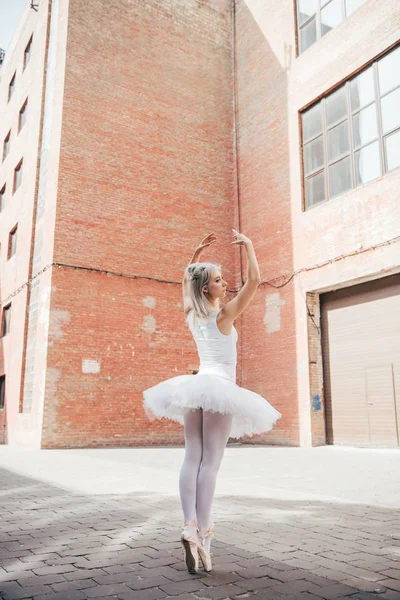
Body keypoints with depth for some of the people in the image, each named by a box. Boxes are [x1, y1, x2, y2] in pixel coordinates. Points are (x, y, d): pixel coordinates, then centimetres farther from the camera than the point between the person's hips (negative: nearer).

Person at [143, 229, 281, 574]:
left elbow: (186, 281, 29)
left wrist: (197, 254, 29)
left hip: (196, 386, 7)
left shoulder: (192, 315, 10)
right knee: (211, 461, -7)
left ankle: (190, 525, -7)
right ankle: (203, 532, -8)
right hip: (219, 388, -6)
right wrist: (248, 245, -1)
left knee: (192, 458, 2)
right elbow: (254, 281, -11)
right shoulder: (224, 316, -8)